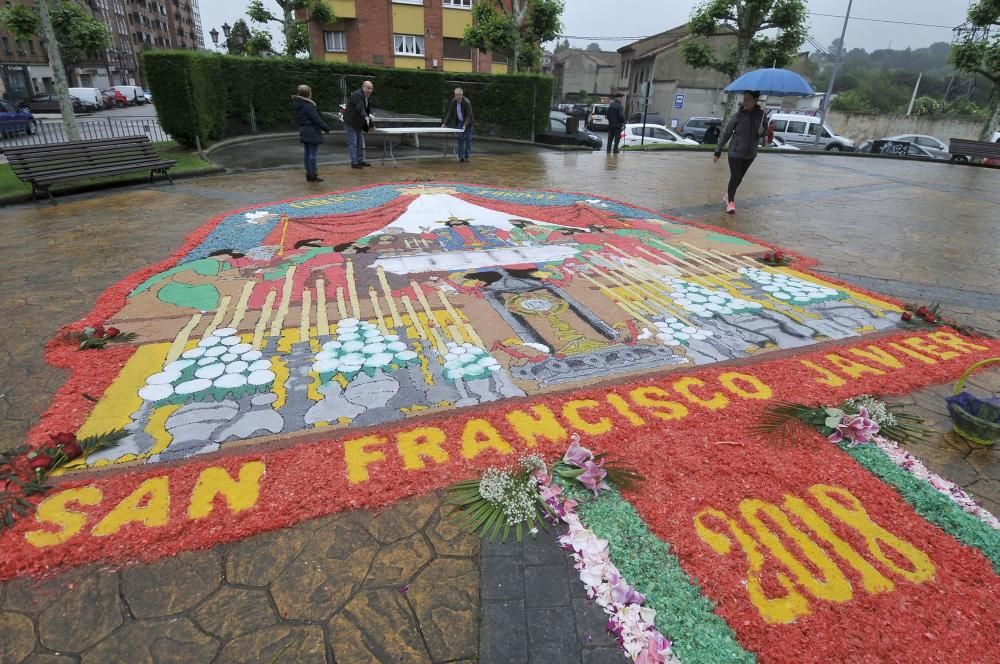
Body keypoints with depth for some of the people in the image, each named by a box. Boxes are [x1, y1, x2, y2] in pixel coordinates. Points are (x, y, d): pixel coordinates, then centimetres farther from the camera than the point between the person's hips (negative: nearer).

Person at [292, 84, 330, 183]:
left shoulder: (298, 105, 9)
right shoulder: (308, 105, -17)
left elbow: (297, 120, 16)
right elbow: (316, 119, -17)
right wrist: (326, 128, -8)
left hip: (303, 132, 9)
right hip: (312, 132, -9)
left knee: (307, 153, 13)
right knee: (313, 153, -5)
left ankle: (308, 173, 18)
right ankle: (314, 175, -3)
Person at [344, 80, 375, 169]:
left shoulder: (368, 95, 6)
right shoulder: (357, 95, -23)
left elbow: (368, 107, 13)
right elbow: (360, 108, -38)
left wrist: (370, 114, -5)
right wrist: (366, 117, -52)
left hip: (358, 122, 9)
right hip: (351, 121, -9)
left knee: (360, 142, 13)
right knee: (353, 142, -7)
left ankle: (360, 160, 21)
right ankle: (354, 162, -6)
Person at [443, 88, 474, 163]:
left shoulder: (466, 102, -24)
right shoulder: (453, 101, -10)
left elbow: (469, 115, -25)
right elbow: (450, 113, -3)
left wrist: (465, 125, -37)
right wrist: (445, 123, -11)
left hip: (467, 122, -4)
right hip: (459, 122, 4)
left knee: (468, 139, -1)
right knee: (460, 139, -2)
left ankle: (467, 156, 7)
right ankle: (461, 156, -1)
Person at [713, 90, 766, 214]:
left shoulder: (761, 114, -1)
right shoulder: (738, 115, -10)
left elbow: (762, 133, 11)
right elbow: (726, 133, -3)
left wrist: (762, 131, -13)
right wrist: (718, 150, -2)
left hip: (750, 153, 4)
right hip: (735, 152, -4)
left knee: (739, 178, 14)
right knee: (734, 177, -7)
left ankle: (729, 196, 34)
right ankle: (731, 202, 5)